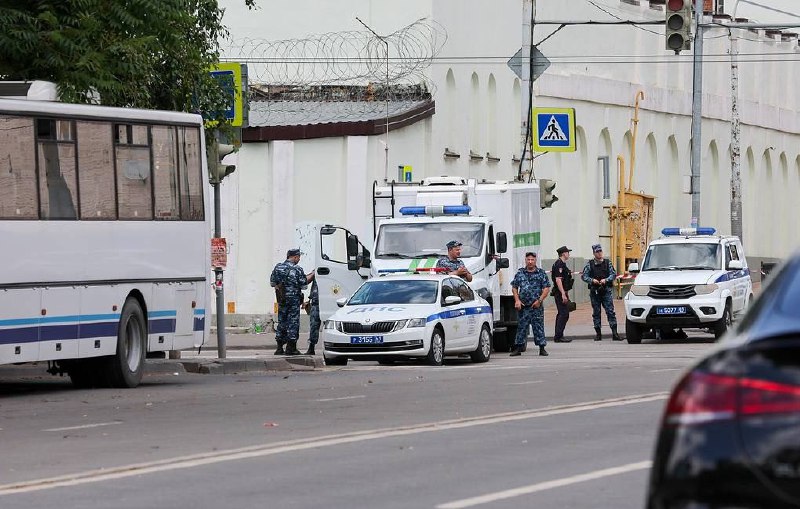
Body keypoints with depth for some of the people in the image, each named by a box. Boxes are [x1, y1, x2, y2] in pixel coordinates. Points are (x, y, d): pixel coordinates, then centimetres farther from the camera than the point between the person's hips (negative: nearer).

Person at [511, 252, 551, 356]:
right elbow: (514, 288, 12)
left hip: (537, 306, -2)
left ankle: (542, 348, 3)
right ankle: (518, 348, 10)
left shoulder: (541, 273, 4)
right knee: (521, 327, 4)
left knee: (538, 327, -1)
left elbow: (546, 289, 0)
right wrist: (517, 300, -1)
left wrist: (539, 300, -11)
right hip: (523, 306, 2)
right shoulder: (520, 273, 9)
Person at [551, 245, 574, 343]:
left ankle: (557, 336, 17)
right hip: (560, 293, -11)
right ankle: (558, 336, -13)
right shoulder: (559, 264, -15)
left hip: (562, 293, 11)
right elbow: (558, 280, -22)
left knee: (561, 314, 13)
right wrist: (563, 294, -25)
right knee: (564, 314, -12)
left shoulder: (562, 264, 18)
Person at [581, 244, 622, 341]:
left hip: (606, 291, -1)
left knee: (610, 311, -8)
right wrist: (592, 280, -14)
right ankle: (598, 334, 11)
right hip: (594, 292, 1)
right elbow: (584, 276, 3)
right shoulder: (590, 264, 5)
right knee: (596, 313, 4)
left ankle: (614, 333, -11)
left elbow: (613, 274, 4)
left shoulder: (607, 263, 6)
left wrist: (606, 280, -13)